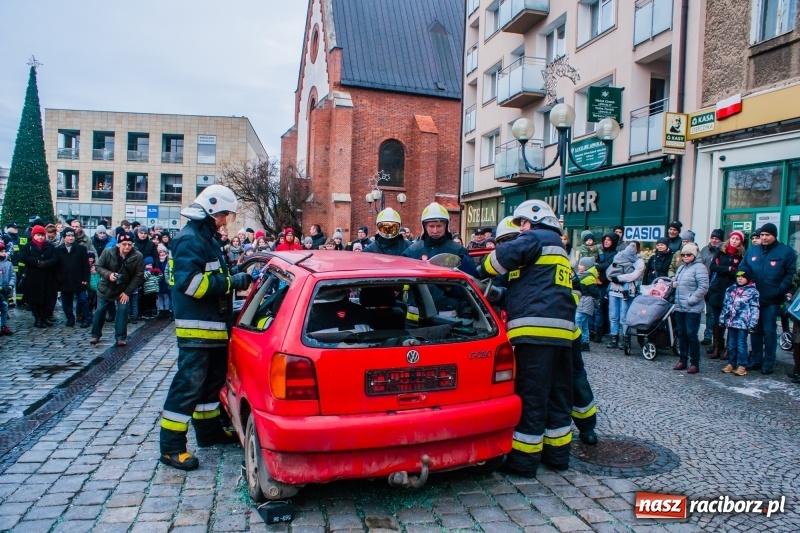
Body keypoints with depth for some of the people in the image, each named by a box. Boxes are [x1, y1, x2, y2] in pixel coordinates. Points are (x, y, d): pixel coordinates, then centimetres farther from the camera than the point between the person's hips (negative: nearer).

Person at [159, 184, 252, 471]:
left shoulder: (206, 238, 17)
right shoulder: (189, 240, -15)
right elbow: (190, 282, -25)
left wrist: (233, 279, 7)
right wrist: (231, 282, -22)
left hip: (213, 327, 11)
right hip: (196, 328, -11)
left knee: (212, 381, 19)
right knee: (188, 384, -7)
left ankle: (209, 430, 33)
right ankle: (171, 447, 1)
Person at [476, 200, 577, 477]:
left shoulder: (537, 238, 0)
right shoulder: (559, 250, 28)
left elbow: (504, 255, -15)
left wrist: (482, 271, 3)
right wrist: (502, 292, 22)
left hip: (537, 329, -9)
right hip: (563, 330, 10)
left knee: (531, 396, -4)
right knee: (558, 394, 14)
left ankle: (524, 460, 2)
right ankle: (557, 452, 24)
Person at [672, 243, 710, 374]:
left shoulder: (699, 267, -9)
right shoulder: (681, 267, 17)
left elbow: (703, 287, -17)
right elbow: (677, 282, 31)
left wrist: (691, 299, -20)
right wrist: (674, 283, 8)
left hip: (692, 309, -8)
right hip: (679, 307, 8)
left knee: (691, 334, -5)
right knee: (681, 334, 12)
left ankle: (694, 363, 4)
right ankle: (683, 360, 22)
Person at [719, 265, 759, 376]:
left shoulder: (752, 291, -4)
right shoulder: (730, 289, 11)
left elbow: (754, 308, -7)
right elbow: (725, 305, 15)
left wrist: (752, 323, -12)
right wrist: (722, 319, 13)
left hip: (743, 323, -5)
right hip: (731, 321, 5)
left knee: (741, 345, -1)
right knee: (731, 344, 12)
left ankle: (741, 366, 6)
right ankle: (731, 363, 21)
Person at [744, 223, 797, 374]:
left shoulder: (786, 252, -2)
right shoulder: (752, 251, 10)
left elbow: (791, 274, -5)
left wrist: (780, 290, -15)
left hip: (772, 300, -4)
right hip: (753, 298, 4)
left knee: (769, 331, 1)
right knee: (755, 330, 11)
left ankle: (768, 362, 10)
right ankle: (756, 360, 20)